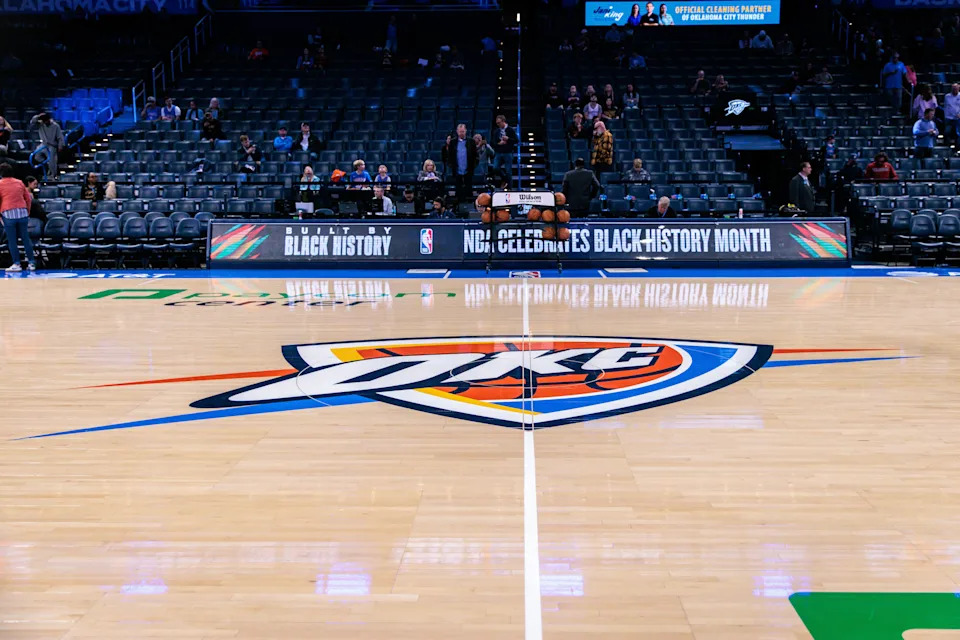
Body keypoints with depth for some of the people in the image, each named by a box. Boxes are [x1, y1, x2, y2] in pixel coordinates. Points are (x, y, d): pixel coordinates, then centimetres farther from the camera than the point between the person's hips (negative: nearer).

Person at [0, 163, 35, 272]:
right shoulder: (20, 183, 12)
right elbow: (28, 198, 15)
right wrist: (28, 212, 24)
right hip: (22, 212, 4)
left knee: (12, 240, 2)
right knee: (26, 238, 8)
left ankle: (16, 264, 0)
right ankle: (31, 263, 8)